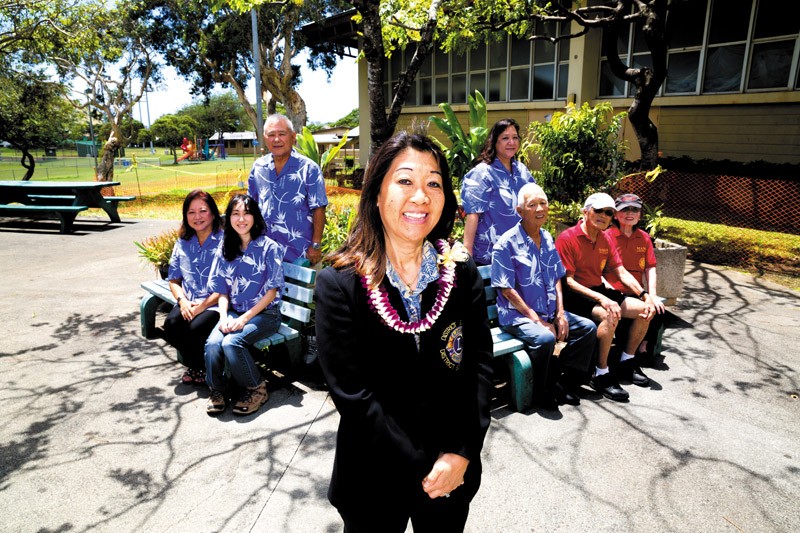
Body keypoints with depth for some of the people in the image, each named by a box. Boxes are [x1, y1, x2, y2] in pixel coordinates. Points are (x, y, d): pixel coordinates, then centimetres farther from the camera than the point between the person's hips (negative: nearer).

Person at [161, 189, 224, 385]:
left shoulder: (224, 242, -7)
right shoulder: (183, 244, 12)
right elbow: (174, 280, 15)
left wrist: (202, 306, -16)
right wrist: (182, 301, -5)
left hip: (216, 304, -5)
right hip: (188, 303, 5)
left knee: (194, 330, -29)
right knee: (170, 326, -22)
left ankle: (204, 369, 5)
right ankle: (193, 365, 7)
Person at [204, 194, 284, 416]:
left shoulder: (269, 247, -7)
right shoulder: (226, 248, 8)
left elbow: (272, 291, -8)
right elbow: (223, 291, 9)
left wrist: (245, 318, -15)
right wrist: (224, 316, -10)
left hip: (265, 313, -4)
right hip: (234, 312, 4)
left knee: (231, 342, -28)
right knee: (212, 342, -25)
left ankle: (257, 388, -6)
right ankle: (217, 388, 0)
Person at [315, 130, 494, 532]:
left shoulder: (463, 274, -5)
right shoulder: (339, 285, -16)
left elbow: (479, 366, -5)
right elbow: (353, 394, -18)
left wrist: (462, 454, -14)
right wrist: (420, 468, -17)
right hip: (373, 478, -2)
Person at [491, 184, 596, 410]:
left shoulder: (548, 239, 11)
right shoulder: (507, 244, -12)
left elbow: (557, 279, 15)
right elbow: (506, 290, -15)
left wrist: (560, 313, 1)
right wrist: (537, 320, -17)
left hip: (548, 313, 8)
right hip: (517, 315, -8)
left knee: (588, 327, -2)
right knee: (545, 338, -32)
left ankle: (564, 383, 5)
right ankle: (539, 393, -8)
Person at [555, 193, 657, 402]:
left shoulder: (605, 239, 10)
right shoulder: (567, 238, -15)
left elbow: (622, 272, 9)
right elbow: (568, 281, -20)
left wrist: (645, 296, -5)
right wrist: (601, 299, -29)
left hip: (599, 291, 9)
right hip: (575, 296, -9)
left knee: (644, 309, 0)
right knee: (609, 315, -33)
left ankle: (626, 363, 15)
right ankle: (601, 375, -18)